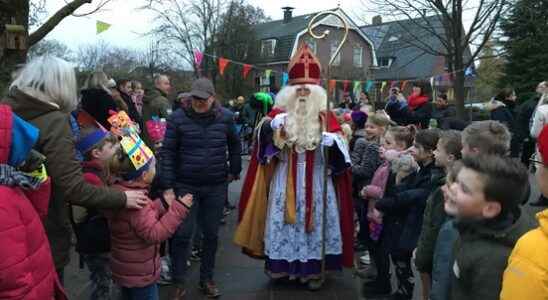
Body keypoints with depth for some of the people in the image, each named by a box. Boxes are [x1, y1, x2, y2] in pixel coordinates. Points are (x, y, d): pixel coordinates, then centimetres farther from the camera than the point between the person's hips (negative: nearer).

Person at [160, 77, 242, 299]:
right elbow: (167, 152, -6)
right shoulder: (178, 118, -7)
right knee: (182, 234, 2)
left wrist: (234, 171, 15)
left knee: (211, 234, 12)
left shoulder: (225, 117, -1)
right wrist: (168, 186, -10)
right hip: (185, 186, -2)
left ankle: (207, 279, 30)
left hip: (216, 187, 2)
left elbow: (235, 146, 14)